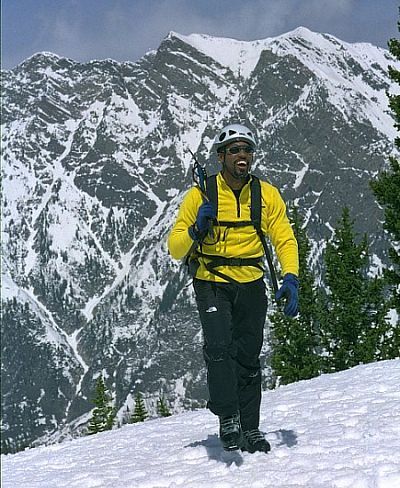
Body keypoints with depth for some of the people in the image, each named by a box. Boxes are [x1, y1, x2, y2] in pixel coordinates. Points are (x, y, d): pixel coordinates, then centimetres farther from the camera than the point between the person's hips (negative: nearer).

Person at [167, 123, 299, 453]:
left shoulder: (268, 195, 2)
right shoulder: (201, 195, -6)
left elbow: (285, 240, 1)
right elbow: (175, 247, -2)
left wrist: (290, 278, -15)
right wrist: (196, 230, -23)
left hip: (251, 284, 3)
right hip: (212, 281, -3)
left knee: (248, 357, 9)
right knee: (219, 346, -23)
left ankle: (249, 429, 21)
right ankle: (228, 418, -12)